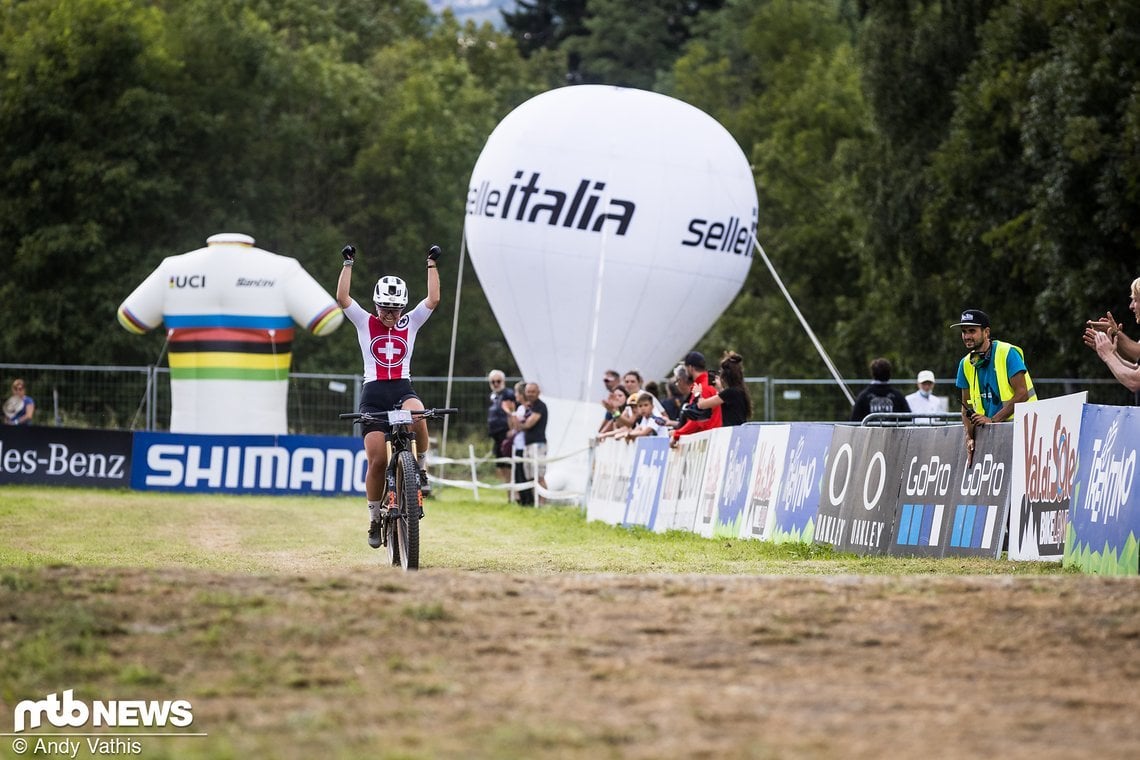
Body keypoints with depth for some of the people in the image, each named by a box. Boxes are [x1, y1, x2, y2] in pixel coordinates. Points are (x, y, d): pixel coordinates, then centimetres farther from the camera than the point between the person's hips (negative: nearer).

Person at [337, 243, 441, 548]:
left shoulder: (410, 323, 11)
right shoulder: (365, 323, 7)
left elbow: (433, 299, 1)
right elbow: (342, 298, -5)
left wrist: (432, 265, -1)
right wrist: (348, 264, -9)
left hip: (402, 389, 1)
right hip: (374, 392, 0)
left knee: (417, 415, -38)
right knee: (377, 460, -9)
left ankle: (421, 468, -15)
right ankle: (375, 518, 7)